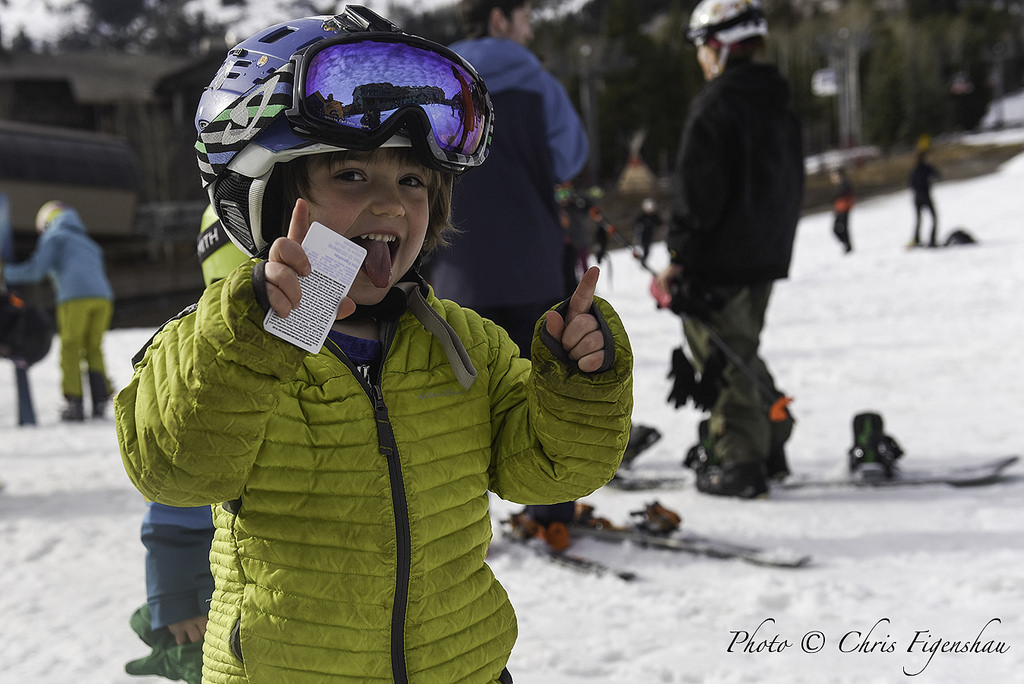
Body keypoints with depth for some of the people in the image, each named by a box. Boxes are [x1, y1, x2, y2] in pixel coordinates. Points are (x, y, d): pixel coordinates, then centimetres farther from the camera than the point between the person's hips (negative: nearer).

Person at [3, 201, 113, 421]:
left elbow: (36, 269, 4)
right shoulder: (89, 244, 34)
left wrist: (5, 273, 18)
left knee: (71, 350, 1)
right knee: (94, 349, 13)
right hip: (103, 297, 5)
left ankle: (74, 403, -6)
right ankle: (101, 399, 2)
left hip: (75, 297, -5)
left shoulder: (54, 236, 14)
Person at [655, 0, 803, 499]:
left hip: (721, 259, -9)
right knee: (741, 352, 21)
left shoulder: (716, 104, -15)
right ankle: (770, 448, 27)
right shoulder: (781, 105, 12)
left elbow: (698, 191, -19)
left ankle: (739, 464, 2)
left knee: (724, 360, -2)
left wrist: (679, 258, -13)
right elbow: (792, 185, 19)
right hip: (768, 255, 9)